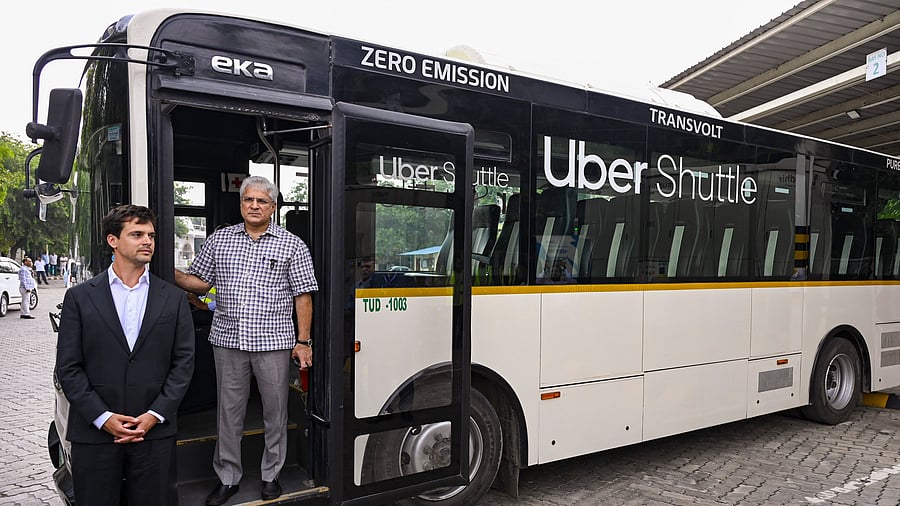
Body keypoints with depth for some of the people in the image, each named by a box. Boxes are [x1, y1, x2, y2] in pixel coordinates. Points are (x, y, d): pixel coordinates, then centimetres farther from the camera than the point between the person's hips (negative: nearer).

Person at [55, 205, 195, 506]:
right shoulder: (80, 297, 2)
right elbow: (68, 367, -1)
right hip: (93, 433, 0)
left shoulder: (173, 298, 5)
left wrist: (155, 415, -8)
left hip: (155, 433, 1)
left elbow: (184, 362, 1)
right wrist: (102, 417, -9)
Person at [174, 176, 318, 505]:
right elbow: (200, 281, 13)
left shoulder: (292, 245, 1)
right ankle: (228, 477, 27)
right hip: (227, 341, 2)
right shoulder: (219, 240, 9)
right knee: (228, 410, 11)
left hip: (273, 343, -2)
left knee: (275, 411, 8)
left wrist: (303, 342, -5)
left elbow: (303, 296, -1)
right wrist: (171, 273, -6)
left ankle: (271, 475, 26)